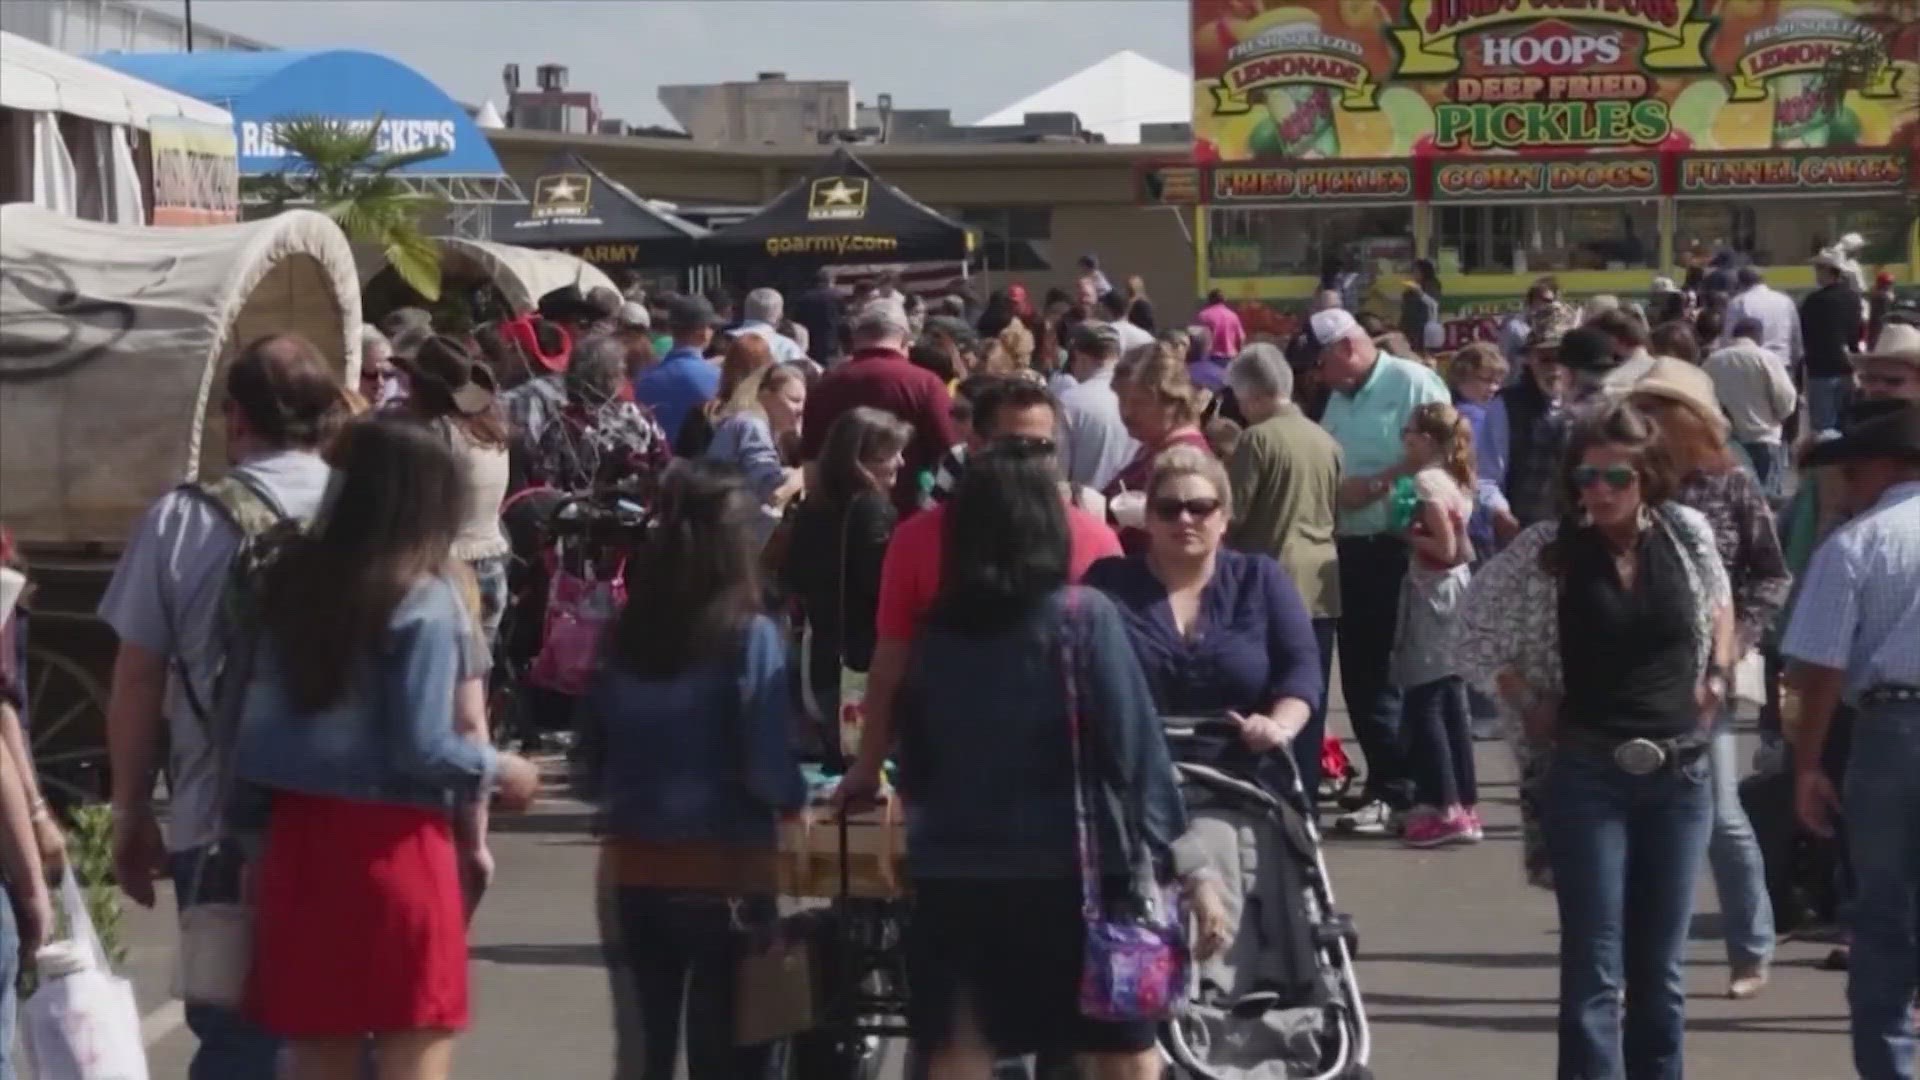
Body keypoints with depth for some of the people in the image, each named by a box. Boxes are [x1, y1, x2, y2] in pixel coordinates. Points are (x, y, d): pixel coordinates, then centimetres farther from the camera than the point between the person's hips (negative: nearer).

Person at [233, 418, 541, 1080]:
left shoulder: (293, 584, 7)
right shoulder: (423, 602, -11)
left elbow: (258, 728, 6)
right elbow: (422, 748, -16)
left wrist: (253, 826, 12)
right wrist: (501, 771, 1)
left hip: (300, 838, 6)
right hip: (392, 844, -6)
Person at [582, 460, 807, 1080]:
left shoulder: (625, 633, 0)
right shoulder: (749, 636, -13)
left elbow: (594, 755, 8)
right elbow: (768, 772, -17)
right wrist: (805, 795, 3)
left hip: (631, 866, 5)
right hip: (722, 870, -4)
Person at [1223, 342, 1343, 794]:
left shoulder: (1258, 439, -11)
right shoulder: (1325, 440, 10)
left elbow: (1231, 513, -11)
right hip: (1322, 583, 7)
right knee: (1309, 702, 9)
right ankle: (1305, 796, 13)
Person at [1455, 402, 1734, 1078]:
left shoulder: (1687, 534, 1)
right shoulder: (1544, 552, -6)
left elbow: (1718, 602, 21)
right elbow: (1473, 637, 3)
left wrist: (1717, 675, 9)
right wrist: (1529, 705, -2)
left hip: (1680, 773, 3)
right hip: (1586, 775, -3)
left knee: (1661, 971, 10)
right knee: (1594, 971, -4)